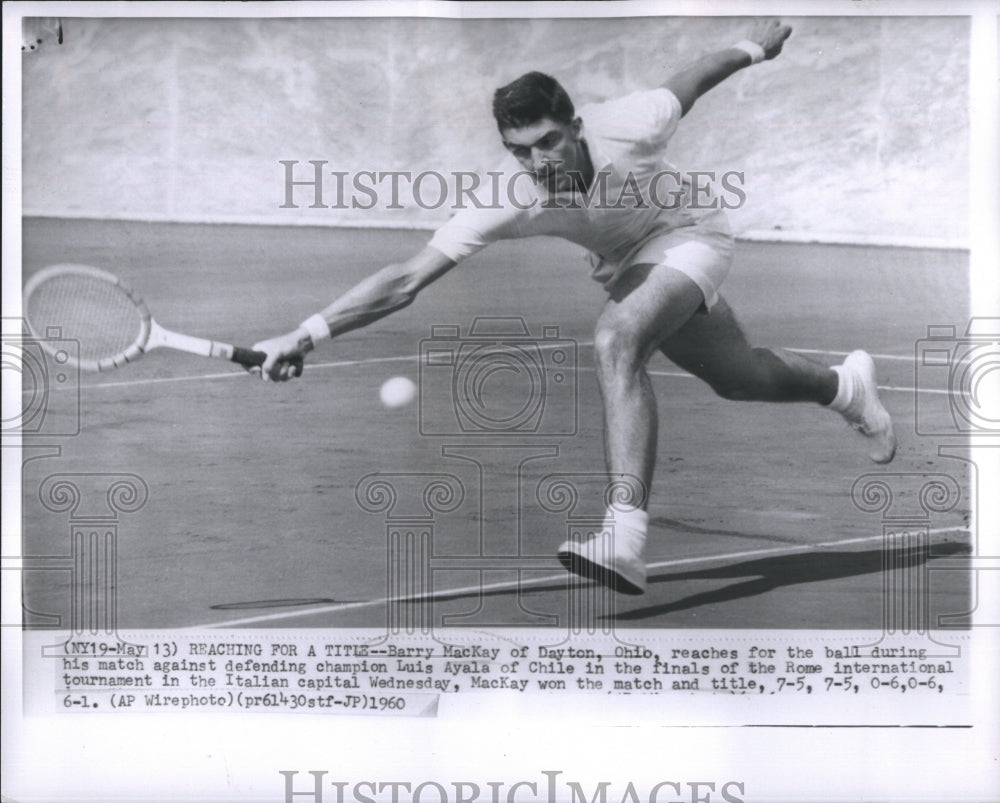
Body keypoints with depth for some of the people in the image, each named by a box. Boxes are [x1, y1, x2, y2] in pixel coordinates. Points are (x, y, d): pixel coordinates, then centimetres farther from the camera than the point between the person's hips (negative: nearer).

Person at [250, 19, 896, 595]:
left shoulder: (626, 127, -34)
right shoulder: (509, 198, -30)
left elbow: (695, 77, -11)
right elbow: (410, 278, -33)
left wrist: (753, 49, 8)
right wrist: (310, 333, -42)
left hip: (691, 235, -4)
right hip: (628, 267, 4)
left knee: (617, 337, -33)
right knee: (740, 379, 20)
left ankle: (626, 539, -37)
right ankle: (845, 386, 55)